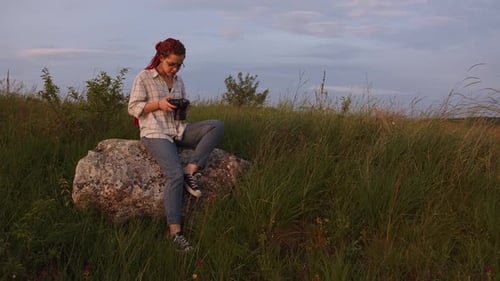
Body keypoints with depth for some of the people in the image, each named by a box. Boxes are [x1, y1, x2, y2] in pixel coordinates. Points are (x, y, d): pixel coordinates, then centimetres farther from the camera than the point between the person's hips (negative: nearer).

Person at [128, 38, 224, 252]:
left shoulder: (178, 80, 17)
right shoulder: (144, 77, 0)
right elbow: (133, 108, -2)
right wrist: (158, 104, -16)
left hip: (179, 130, 6)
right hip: (155, 134, -6)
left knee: (217, 126, -19)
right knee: (175, 175, -29)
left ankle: (191, 170, -23)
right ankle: (175, 231, -28)